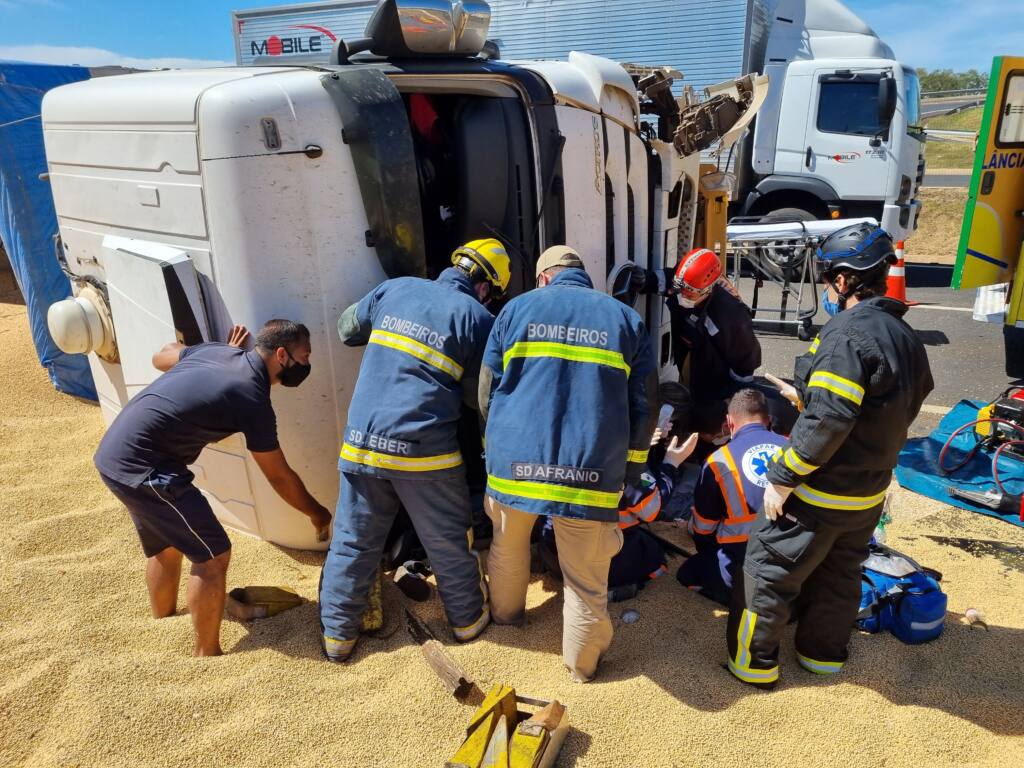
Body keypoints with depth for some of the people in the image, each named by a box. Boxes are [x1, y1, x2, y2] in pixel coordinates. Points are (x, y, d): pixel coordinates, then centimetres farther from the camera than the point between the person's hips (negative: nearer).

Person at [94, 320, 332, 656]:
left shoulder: (215, 350, 6)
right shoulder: (253, 400, -15)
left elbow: (161, 356, 28)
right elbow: (279, 477, -4)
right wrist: (317, 513, 12)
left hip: (115, 453, 10)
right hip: (141, 467, -10)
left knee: (164, 547, 25)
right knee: (212, 555, -4)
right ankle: (207, 657, 7)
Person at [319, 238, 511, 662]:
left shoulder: (393, 288, 7)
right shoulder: (477, 318, -3)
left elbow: (346, 329, 21)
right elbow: (477, 395, 1)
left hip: (361, 441, 4)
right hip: (424, 450, -3)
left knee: (353, 540, 16)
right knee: (449, 540, 16)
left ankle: (337, 633, 28)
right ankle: (467, 618, 34)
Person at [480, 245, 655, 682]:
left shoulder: (516, 308, 8)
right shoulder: (626, 319, 9)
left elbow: (486, 393, 9)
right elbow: (642, 409, 7)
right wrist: (629, 474, 16)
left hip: (515, 462, 2)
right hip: (590, 473, -1)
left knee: (508, 547, 29)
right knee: (587, 581, 15)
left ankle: (505, 613, 52)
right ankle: (582, 663, 32)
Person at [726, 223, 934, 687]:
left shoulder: (849, 333, -24)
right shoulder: (906, 337, 6)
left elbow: (827, 419, -29)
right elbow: (905, 408, 14)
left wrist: (783, 476, -22)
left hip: (820, 491, -9)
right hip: (869, 491, 9)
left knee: (768, 570, 6)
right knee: (840, 574, 23)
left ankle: (753, 661, 19)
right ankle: (823, 652, 40)